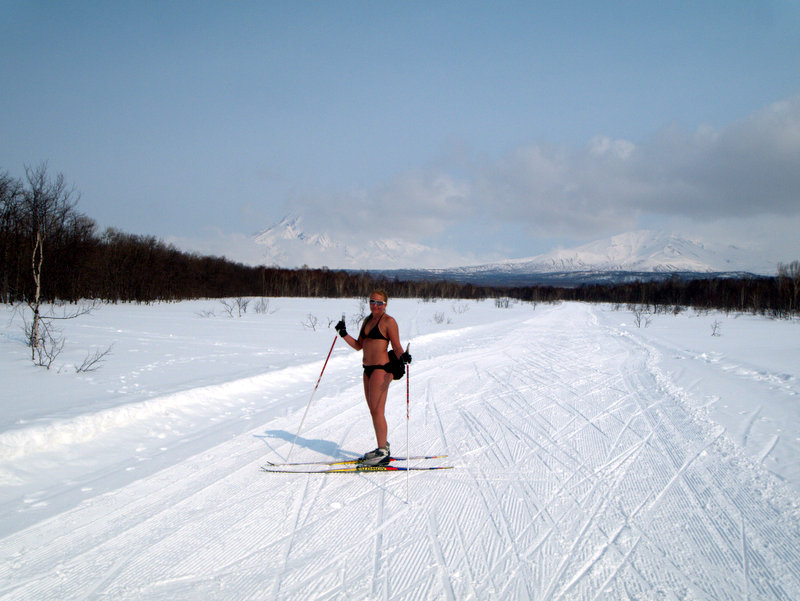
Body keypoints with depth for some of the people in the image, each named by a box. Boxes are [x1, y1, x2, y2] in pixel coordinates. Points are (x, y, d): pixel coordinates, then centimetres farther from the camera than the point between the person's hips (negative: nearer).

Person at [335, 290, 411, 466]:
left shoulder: (388, 321, -8)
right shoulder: (367, 320, 15)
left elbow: (397, 346, -13)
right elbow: (358, 346, 17)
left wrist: (402, 357, -33)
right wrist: (344, 335, 5)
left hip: (381, 369, -8)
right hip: (368, 369, 9)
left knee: (377, 411, -9)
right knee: (373, 410, 12)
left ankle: (383, 453, -3)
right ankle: (383, 447, 23)